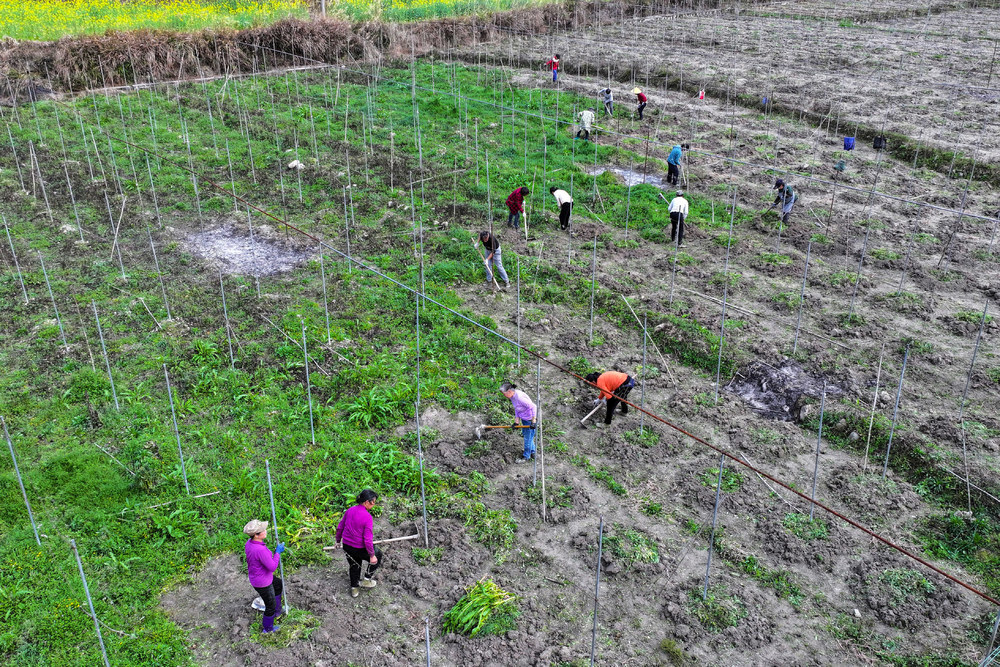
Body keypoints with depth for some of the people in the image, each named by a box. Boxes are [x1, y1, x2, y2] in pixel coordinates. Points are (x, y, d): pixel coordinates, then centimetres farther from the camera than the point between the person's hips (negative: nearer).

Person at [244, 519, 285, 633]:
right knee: (270, 605, 19)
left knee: (279, 584, 33)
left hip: (255, 575, 8)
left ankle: (277, 611, 52)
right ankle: (268, 628, 44)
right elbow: (272, 567, -28)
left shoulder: (250, 542, -12)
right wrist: (278, 552, -17)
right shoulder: (261, 550, -39)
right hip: (262, 583, -8)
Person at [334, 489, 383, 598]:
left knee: (354, 565, 30)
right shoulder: (367, 517, -25)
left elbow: (340, 527, 5)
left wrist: (338, 540, 21)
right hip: (360, 548, -6)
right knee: (378, 556, 22)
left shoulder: (350, 510, -6)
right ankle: (366, 580, 28)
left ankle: (354, 589, 44)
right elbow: (368, 539, -23)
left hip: (346, 546, 6)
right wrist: (372, 555, -12)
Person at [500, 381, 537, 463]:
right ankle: (533, 452, 44)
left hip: (530, 418, -9)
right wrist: (517, 421, 1)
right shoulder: (512, 395, -5)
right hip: (524, 418, 9)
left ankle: (527, 457, 24)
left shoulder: (519, 397, -34)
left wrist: (533, 421, -27)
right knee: (526, 434, 25)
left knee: (528, 437, 6)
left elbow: (533, 407, -31)